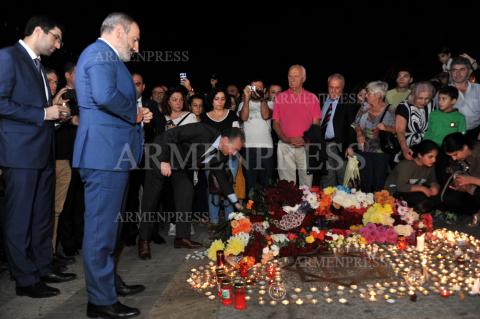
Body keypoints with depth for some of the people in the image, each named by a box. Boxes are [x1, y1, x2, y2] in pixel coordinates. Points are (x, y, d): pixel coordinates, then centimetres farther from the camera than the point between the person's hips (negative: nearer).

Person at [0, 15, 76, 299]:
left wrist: (56, 113, 6)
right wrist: (43, 114, -16)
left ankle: (44, 268, 25)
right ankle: (26, 279, 10)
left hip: (43, 151, 9)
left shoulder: (38, 64, 19)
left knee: (43, 215, 14)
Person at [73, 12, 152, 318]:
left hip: (111, 153, 11)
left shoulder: (105, 56, 23)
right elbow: (105, 96, -28)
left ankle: (108, 281, 34)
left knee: (107, 224, 19)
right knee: (102, 226, -4)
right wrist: (135, 113, -11)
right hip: (105, 153, -11)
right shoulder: (100, 53, -10)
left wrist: (136, 116, 13)